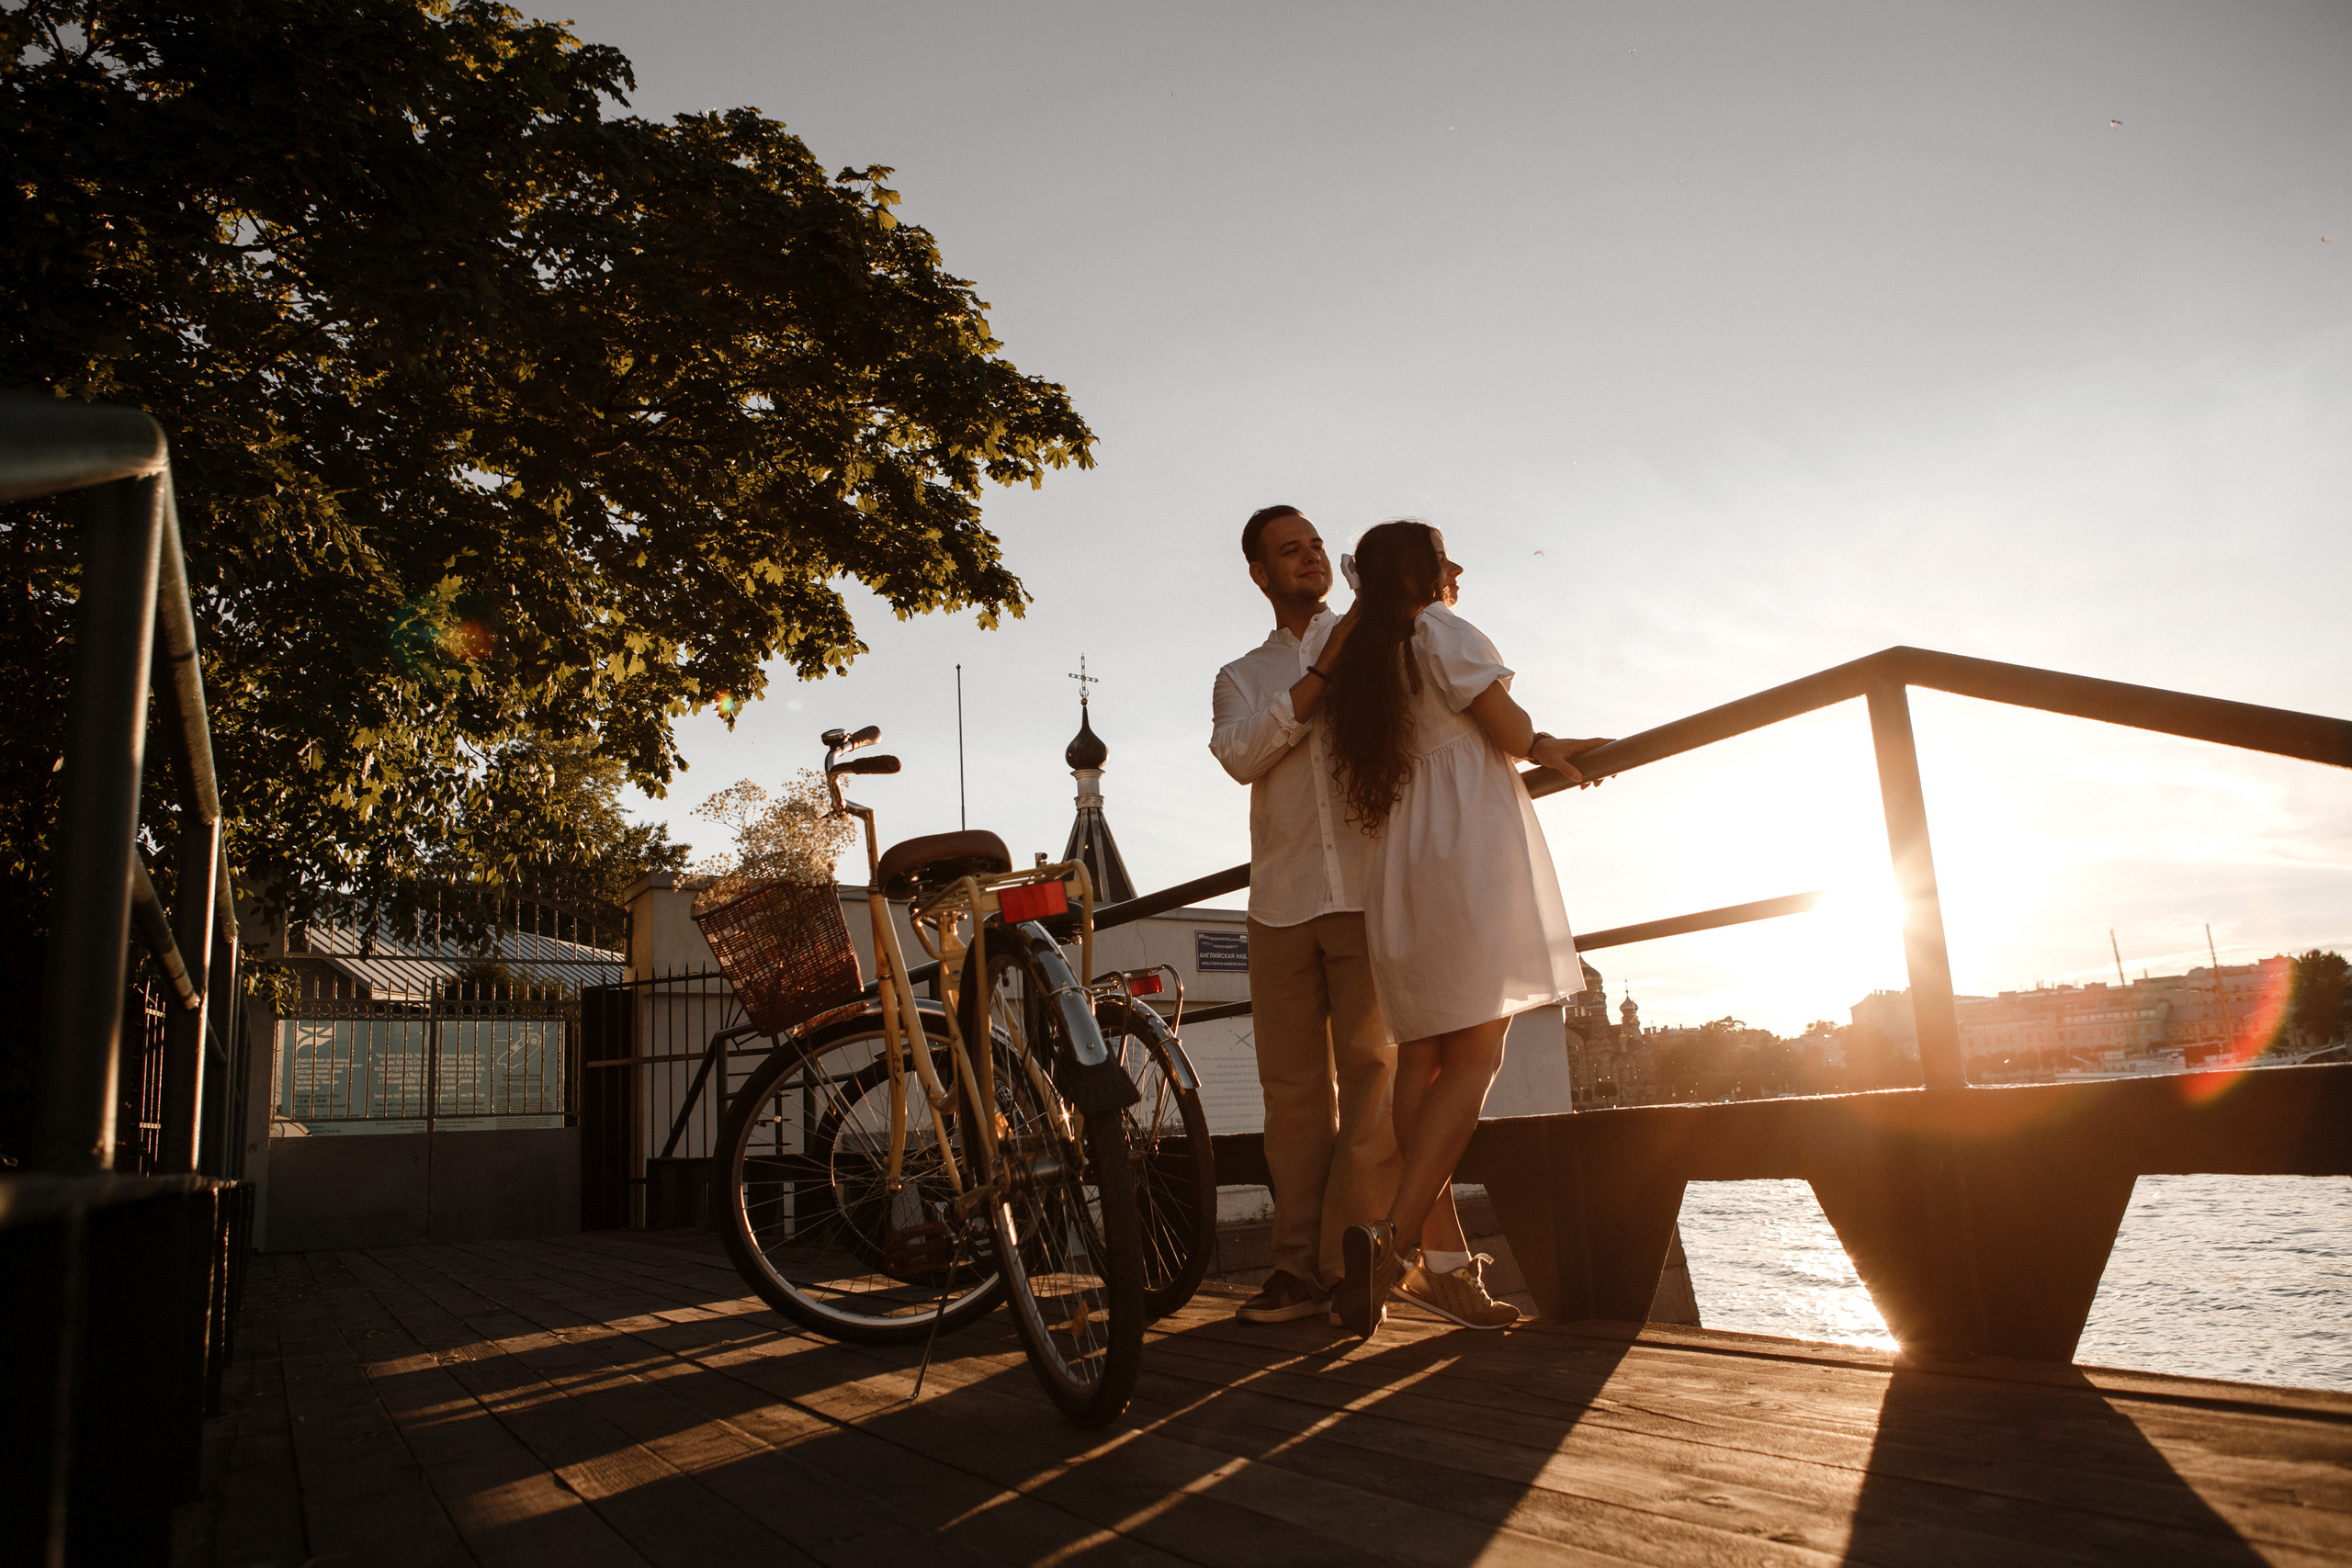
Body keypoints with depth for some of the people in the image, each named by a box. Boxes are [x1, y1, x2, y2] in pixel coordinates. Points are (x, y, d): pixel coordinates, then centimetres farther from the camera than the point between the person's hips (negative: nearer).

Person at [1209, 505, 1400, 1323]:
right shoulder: (1240, 678, 20)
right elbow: (1240, 754, -3)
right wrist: (1323, 673, -8)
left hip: (1369, 888, -2)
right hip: (1281, 898, 2)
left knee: (1373, 1073, -6)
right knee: (1292, 1087, 2)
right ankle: (1298, 1264, 9)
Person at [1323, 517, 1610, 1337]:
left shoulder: (1354, 662, 20)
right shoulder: (1443, 634, -1)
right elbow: (1510, 731, -6)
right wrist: (1543, 747, 19)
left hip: (1396, 871, 8)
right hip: (1471, 854, -7)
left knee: (1422, 1057, 3)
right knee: (1473, 1057, -10)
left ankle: (1444, 1257, 3)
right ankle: (1398, 1236, -21)